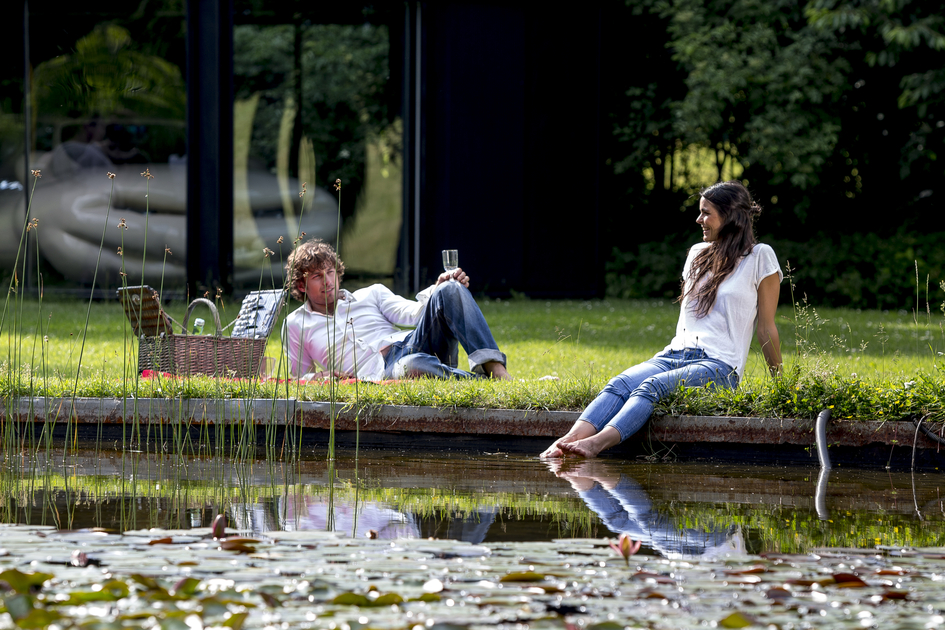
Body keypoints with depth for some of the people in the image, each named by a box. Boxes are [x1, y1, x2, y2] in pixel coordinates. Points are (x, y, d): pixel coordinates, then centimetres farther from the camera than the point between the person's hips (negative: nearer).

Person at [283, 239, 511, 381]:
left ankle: (496, 370, -41)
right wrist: (317, 377, 3)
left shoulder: (370, 295, 28)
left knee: (450, 289, -24)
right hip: (380, 372, -4)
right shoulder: (295, 324, 25)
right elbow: (299, 377, 28)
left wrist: (438, 291, -7)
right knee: (412, 366, -44)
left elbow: (411, 313, 14)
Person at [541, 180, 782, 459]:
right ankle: (566, 441, -47)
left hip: (719, 365, -6)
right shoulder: (697, 254, 22)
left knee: (653, 386, -34)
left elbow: (766, 328, 3)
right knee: (620, 384, -26)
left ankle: (597, 444, -56)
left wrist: (779, 383, 5)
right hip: (675, 354, 6)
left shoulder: (759, 257, 2)